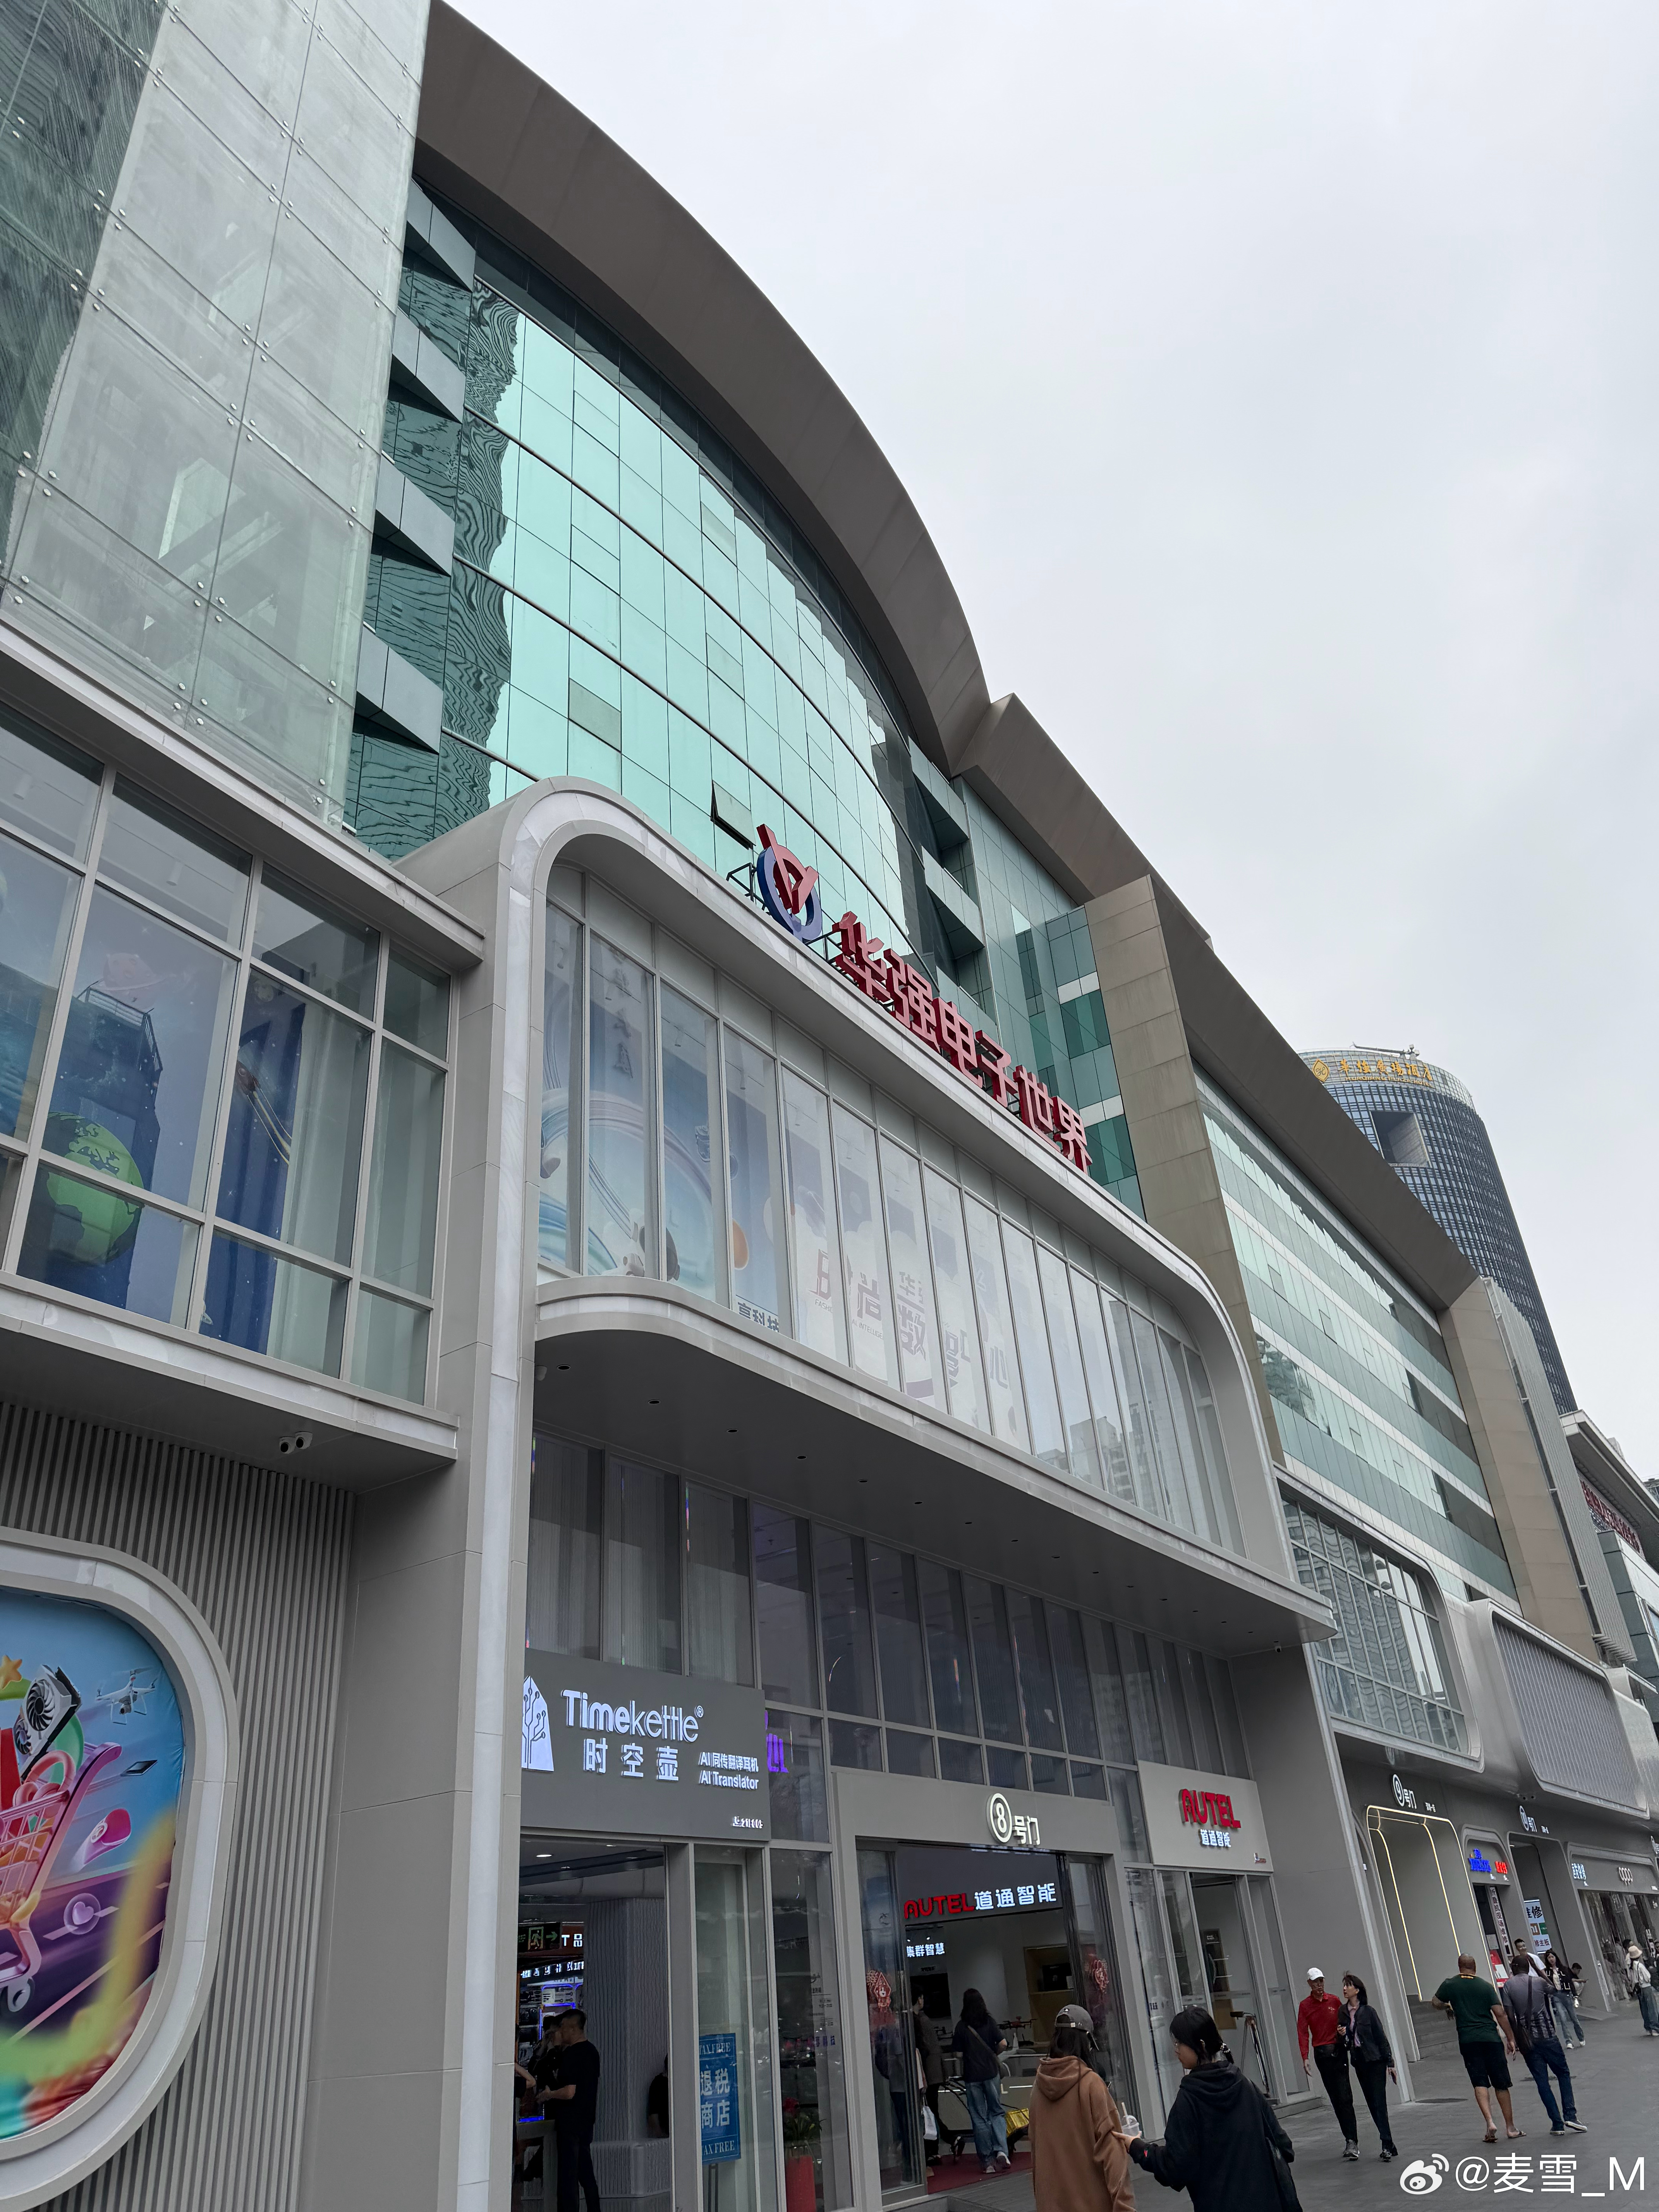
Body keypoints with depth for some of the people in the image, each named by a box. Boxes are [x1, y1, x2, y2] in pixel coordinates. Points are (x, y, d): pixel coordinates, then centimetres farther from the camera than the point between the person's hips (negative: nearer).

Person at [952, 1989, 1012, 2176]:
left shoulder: (962, 2026, -4)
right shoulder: (989, 2022, -2)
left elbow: (958, 2052, -3)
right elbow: (1003, 2044, -8)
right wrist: (992, 2053, 11)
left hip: (972, 2076, -1)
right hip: (991, 2072, 1)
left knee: (979, 2118, 7)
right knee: (997, 2113, 12)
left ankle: (988, 2160, 8)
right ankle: (1001, 2151, -7)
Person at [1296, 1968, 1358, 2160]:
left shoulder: (1335, 2001, 4)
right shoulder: (1305, 2006, 1)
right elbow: (1303, 2033, -4)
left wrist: (1344, 2031, -13)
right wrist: (1305, 2058, -12)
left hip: (1338, 2050, -1)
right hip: (1321, 2054, 1)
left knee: (1345, 2098, -9)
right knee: (1335, 2099, 6)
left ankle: (1352, 2142, -10)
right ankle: (1349, 2138, 16)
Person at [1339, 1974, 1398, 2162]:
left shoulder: (1369, 2011, -9)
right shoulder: (1343, 2012, 4)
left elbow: (1382, 2037, -6)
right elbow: (1345, 2043, 12)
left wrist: (1390, 2063, -7)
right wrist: (1342, 2036, -10)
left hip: (1376, 2061, -5)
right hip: (1359, 2062, 5)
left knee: (1379, 2102, -10)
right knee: (1372, 2104, 8)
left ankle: (1387, 2145, -9)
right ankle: (1389, 2146, 15)